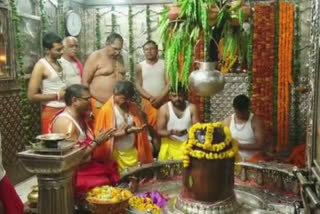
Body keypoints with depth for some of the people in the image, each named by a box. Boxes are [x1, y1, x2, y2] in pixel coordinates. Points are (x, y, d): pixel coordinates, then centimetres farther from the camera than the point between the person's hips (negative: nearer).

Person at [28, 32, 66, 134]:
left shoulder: (59, 63, 11)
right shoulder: (41, 66, -12)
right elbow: (32, 96, -16)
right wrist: (57, 96, -15)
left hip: (65, 110, 7)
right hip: (51, 112, -7)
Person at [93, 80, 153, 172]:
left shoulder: (133, 107, 4)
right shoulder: (106, 109, -12)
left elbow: (140, 126, 13)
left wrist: (139, 129, -7)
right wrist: (126, 131, -20)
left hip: (132, 151, 5)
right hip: (117, 154, -4)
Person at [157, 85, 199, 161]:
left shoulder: (191, 108, -1)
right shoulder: (164, 109, -4)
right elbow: (159, 131, -5)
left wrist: (188, 131, -21)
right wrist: (171, 132, -22)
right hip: (170, 146, -1)